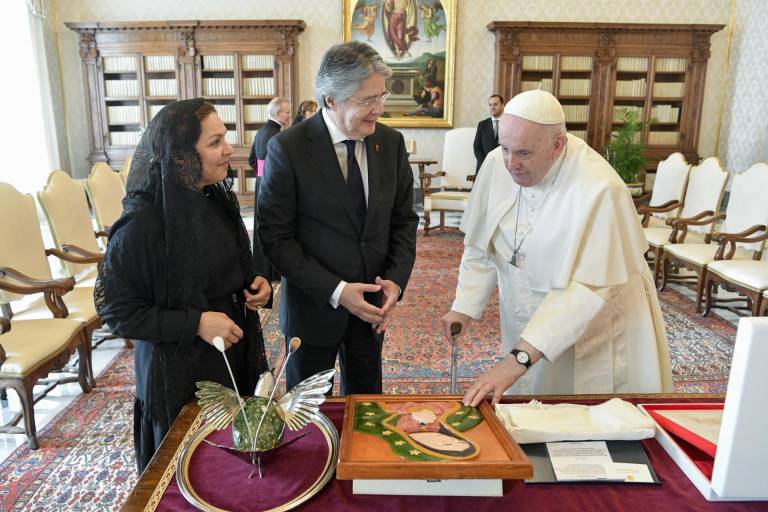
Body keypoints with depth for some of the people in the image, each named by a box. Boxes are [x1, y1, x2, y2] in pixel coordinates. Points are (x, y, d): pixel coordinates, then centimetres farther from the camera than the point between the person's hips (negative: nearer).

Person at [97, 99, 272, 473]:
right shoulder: (142, 223, -23)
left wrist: (258, 282, -6)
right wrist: (195, 323, -24)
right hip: (179, 375, -6)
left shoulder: (219, 199, -1)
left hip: (237, 358, 7)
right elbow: (116, 310, -16)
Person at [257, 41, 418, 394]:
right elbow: (274, 237, -14)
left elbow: (404, 219, 5)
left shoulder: (391, 143, -3)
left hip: (372, 305, 4)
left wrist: (396, 280, -9)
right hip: (313, 306, -3)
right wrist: (335, 291, -19)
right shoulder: (288, 148, -16)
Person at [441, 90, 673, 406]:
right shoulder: (497, 164, -11)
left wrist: (518, 359, -34)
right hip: (527, 327, 5)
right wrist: (464, 308, -7)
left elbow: (585, 291, -30)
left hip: (593, 333, -4)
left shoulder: (598, 190, -28)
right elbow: (480, 246, 0)